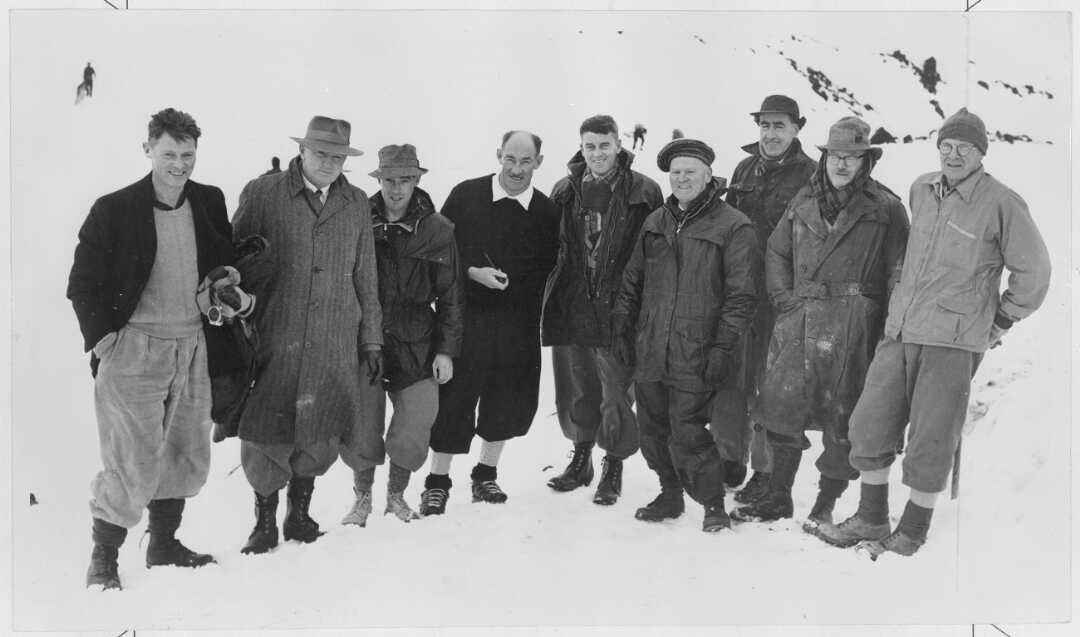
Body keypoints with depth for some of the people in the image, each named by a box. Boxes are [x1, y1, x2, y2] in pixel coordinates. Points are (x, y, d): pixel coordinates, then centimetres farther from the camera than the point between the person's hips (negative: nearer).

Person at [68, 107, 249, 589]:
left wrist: (236, 294, -1)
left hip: (194, 348, 5)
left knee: (186, 454, 14)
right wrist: (102, 337, -9)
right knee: (132, 463, -6)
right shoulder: (113, 210, -6)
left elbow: (225, 264, 18)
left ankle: (164, 544, 32)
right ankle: (103, 559, 13)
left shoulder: (210, 203, 6)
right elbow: (82, 284, -1)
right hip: (134, 351, -5)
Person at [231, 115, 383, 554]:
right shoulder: (261, 194, 2)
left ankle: (299, 516, 25)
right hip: (274, 341, -2)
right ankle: (264, 523, 20)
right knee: (267, 435, 1)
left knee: (321, 435, 5)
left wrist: (371, 340, 12)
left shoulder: (357, 204, 11)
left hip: (336, 349, 2)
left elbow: (366, 281, 14)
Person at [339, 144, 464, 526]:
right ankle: (362, 497, 27)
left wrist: (446, 349, 0)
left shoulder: (437, 230, 1)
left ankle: (397, 494, 25)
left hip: (416, 347, 0)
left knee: (412, 435, -3)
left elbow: (451, 297, 5)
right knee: (361, 435, 1)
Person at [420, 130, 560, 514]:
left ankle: (485, 475, 29)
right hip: (465, 318, -2)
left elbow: (547, 267, 8)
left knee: (510, 401, 8)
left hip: (519, 325, 3)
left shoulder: (546, 211, 2)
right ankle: (437, 483, 15)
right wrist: (472, 271, -13)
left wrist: (511, 282, -6)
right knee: (455, 397, -1)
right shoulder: (466, 195, -2)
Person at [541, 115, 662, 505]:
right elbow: (550, 247, 15)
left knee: (616, 395, 1)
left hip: (617, 309, -4)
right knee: (576, 393, 13)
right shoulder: (564, 192, 8)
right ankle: (581, 459, 33)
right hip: (571, 308, 4)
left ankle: (614, 469, 20)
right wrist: (553, 295, 9)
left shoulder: (644, 192, -4)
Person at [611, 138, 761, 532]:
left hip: (695, 357, -6)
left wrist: (723, 345, -14)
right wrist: (622, 325, 14)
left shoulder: (733, 227, -4)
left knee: (686, 433, -7)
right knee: (653, 430, 12)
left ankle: (713, 504, 12)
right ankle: (670, 495, 31)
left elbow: (741, 294, -8)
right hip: (649, 352, 6)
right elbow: (632, 281, 21)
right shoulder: (655, 224, 15)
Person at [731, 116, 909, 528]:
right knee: (782, 406, 2)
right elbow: (776, 252, 22)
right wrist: (784, 298, 9)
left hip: (853, 328, -3)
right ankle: (778, 498, 16)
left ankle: (826, 504, 16)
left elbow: (899, 272, 1)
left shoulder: (885, 209, 1)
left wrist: (891, 325, -6)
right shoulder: (804, 201, 13)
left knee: (841, 417, 2)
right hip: (800, 323, 4)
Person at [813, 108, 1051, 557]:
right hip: (899, 332, 6)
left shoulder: (1001, 203, -7)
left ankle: (913, 530, 17)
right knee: (870, 424, 5)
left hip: (954, 340, -5)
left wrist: (999, 323, 6)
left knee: (930, 441, 0)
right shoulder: (921, 189, 10)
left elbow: (1033, 270, 2)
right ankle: (871, 520, 20)